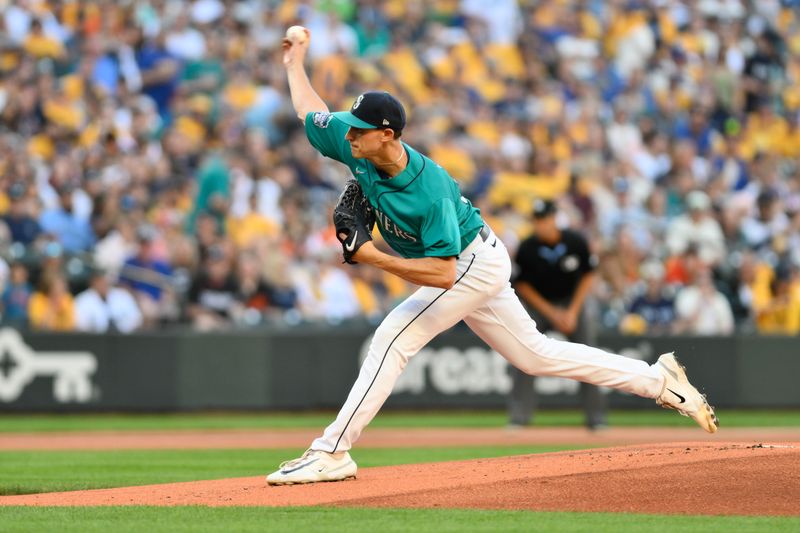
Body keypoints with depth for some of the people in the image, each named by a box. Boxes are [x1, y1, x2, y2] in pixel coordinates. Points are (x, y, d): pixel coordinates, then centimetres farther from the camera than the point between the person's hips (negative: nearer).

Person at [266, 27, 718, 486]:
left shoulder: (430, 193, -34)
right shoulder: (358, 148, -14)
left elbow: (443, 274, -37)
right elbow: (310, 111, 6)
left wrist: (374, 258, -37)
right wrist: (295, 64, 13)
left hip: (474, 264, -9)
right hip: (471, 266, 9)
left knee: (393, 340, -19)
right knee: (535, 354, 14)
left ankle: (332, 453, -16)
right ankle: (659, 380, 20)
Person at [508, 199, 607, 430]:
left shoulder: (576, 242, -17)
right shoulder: (527, 249, -19)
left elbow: (587, 276, -4)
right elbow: (522, 285, -8)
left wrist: (573, 312, -10)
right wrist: (552, 314, -13)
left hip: (571, 301, 0)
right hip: (537, 304, 0)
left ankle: (596, 417, 3)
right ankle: (519, 417, -7)